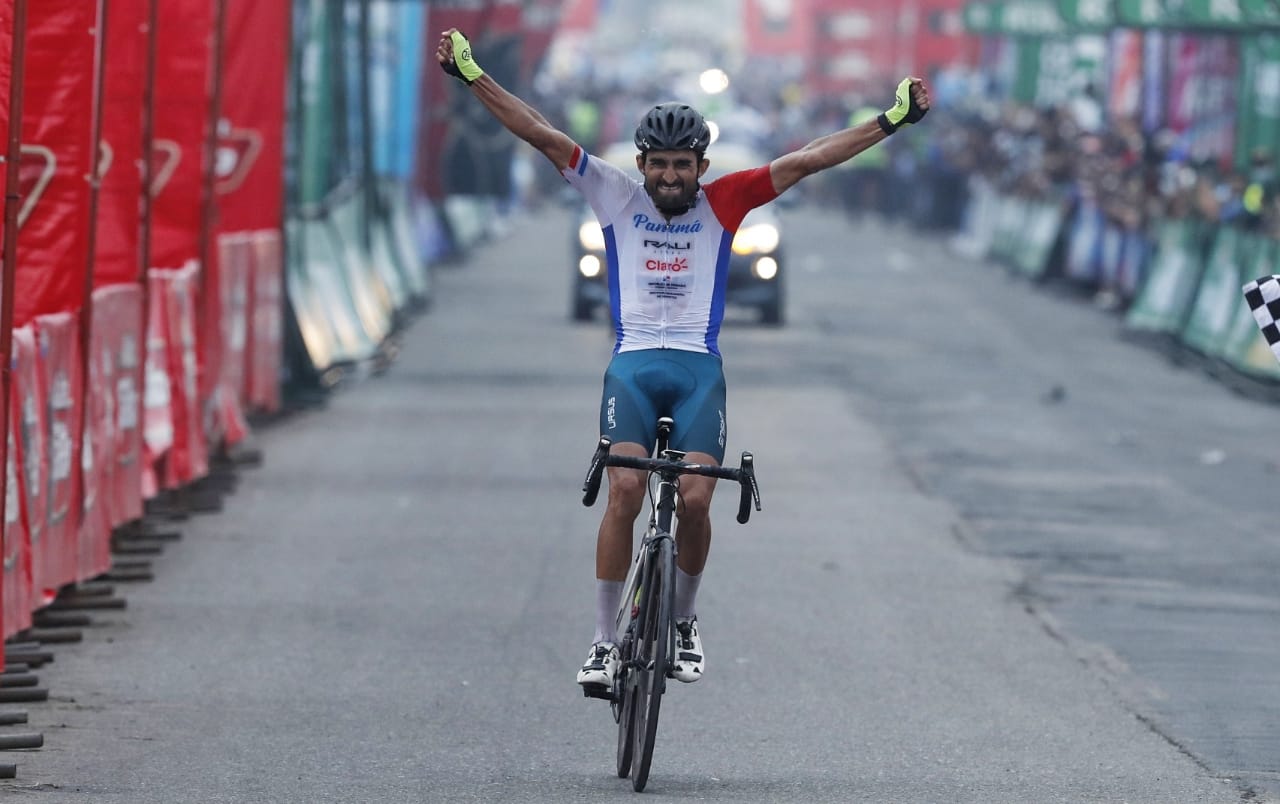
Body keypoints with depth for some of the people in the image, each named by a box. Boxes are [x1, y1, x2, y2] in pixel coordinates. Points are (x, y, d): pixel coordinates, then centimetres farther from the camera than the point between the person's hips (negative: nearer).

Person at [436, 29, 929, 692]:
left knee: (694, 500, -13)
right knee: (624, 491, -18)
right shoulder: (617, 197, 8)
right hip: (633, 364, 0)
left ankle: (683, 623, 13)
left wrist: (891, 120, 0)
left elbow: (805, 161, 4)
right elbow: (542, 137, 3)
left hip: (699, 368, 0)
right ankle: (603, 641, -12)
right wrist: (471, 76, -3)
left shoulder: (722, 204, 8)